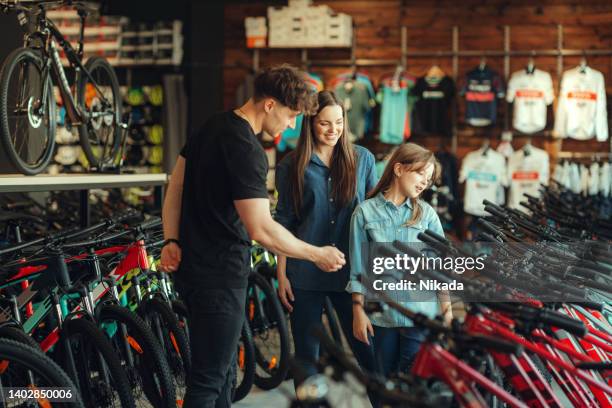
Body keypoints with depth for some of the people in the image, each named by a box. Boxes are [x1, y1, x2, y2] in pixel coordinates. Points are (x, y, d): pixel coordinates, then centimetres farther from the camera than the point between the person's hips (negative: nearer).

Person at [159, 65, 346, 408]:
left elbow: (176, 185, 12)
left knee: (223, 368, 20)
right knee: (209, 379, -1)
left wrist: (171, 241, 5)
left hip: (192, 266, 10)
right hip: (220, 276, -10)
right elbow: (261, 229, -24)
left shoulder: (213, 127, 8)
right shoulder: (247, 150, -22)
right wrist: (317, 255, -13)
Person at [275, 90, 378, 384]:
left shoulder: (362, 158, 5)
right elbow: (284, 223, 4)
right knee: (306, 354, 7)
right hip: (306, 273, 0)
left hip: (352, 270, 0)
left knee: (367, 348, 1)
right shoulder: (292, 166, 3)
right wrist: (281, 274, 1)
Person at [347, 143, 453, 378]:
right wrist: (358, 311, 0)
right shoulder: (365, 212, 1)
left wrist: (447, 309, 3)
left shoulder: (426, 214, 5)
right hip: (382, 315, 0)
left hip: (420, 314, 0)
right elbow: (358, 269, 3)